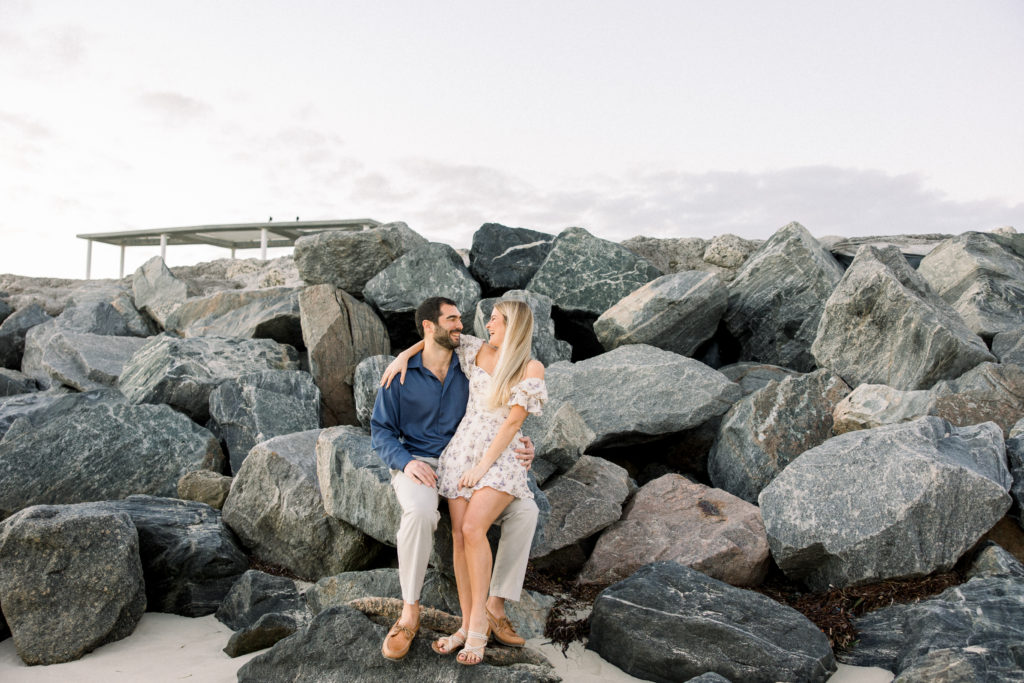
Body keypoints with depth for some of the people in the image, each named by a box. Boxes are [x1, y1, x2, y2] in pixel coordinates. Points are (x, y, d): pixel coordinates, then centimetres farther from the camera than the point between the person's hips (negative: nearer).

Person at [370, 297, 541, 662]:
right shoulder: (400, 375, -5)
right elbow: (381, 431, -3)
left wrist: (520, 450, -15)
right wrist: (406, 463, -24)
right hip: (416, 464, -3)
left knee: (524, 509, -18)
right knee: (421, 512, -39)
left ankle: (495, 605, -7)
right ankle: (410, 612, -18)